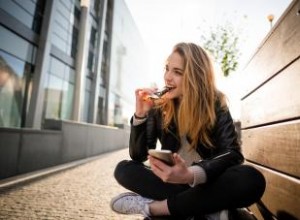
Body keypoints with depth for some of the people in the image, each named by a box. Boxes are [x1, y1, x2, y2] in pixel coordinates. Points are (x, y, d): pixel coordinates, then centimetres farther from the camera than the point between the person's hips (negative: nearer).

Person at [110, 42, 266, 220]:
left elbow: (232, 153, -20)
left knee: (251, 179, -30)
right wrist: (140, 115, -21)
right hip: (173, 182, 2)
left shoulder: (215, 104, -9)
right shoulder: (159, 106, -5)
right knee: (123, 169, -19)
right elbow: (138, 156, -6)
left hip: (207, 184, -1)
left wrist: (192, 175, -39)